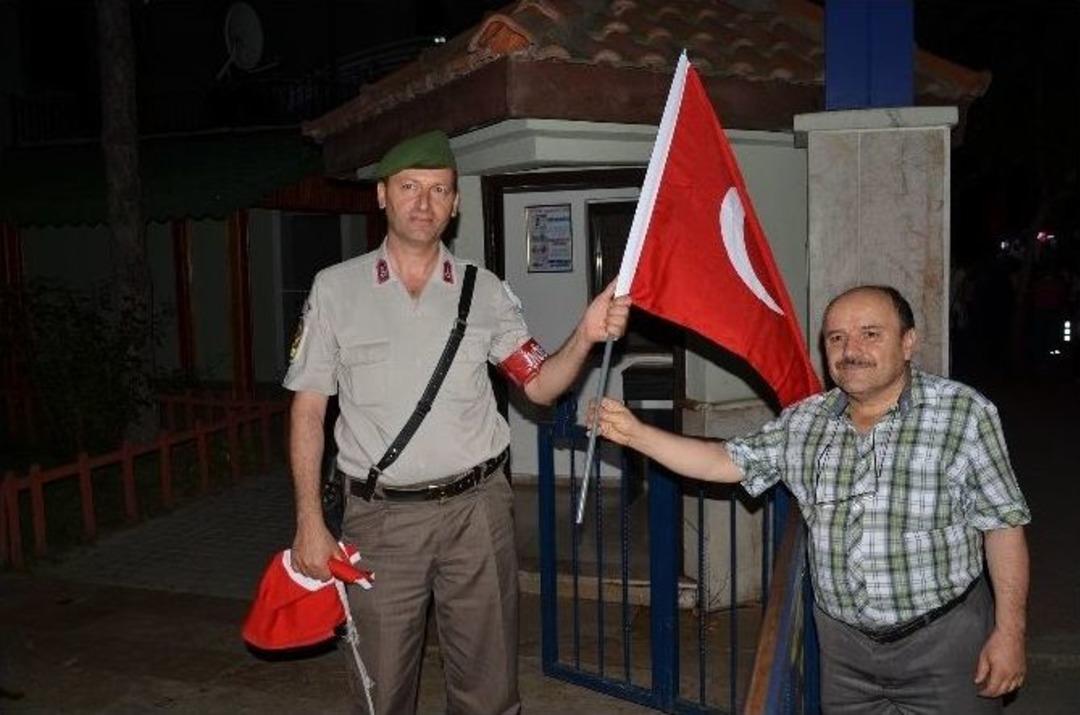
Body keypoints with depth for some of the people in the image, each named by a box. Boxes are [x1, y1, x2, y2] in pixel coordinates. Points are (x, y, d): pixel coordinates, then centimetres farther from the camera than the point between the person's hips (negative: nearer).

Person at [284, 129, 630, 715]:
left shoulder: (485, 291, 3)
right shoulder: (335, 288, 0)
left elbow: (539, 386, 4)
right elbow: (307, 408, 1)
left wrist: (585, 336, -15)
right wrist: (310, 522, -4)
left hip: (476, 508, 1)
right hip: (380, 515, -1)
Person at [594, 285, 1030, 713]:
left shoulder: (966, 415, -9)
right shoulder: (802, 424, 0)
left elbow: (1003, 523, -7)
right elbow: (726, 462, 3)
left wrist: (1009, 630, -10)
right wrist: (635, 433, -8)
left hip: (942, 638, -3)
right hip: (843, 641, 3)